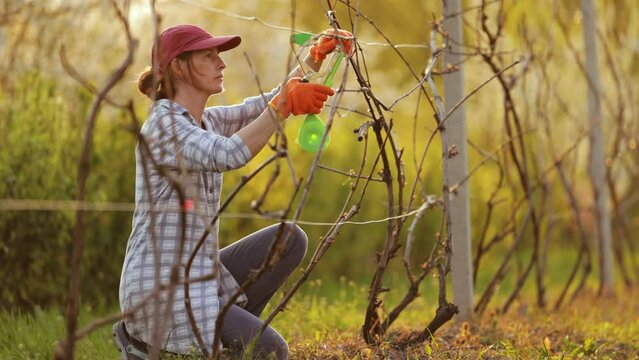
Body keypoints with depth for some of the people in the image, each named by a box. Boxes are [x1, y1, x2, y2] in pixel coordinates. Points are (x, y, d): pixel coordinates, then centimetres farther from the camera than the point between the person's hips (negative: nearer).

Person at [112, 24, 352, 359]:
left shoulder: (205, 120, 12)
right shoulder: (162, 126, -16)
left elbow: (269, 104, 13)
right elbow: (227, 155, -32)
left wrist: (315, 58, -1)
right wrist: (285, 105, -33)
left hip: (196, 275, 9)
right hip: (160, 287, -9)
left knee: (290, 239, 4)